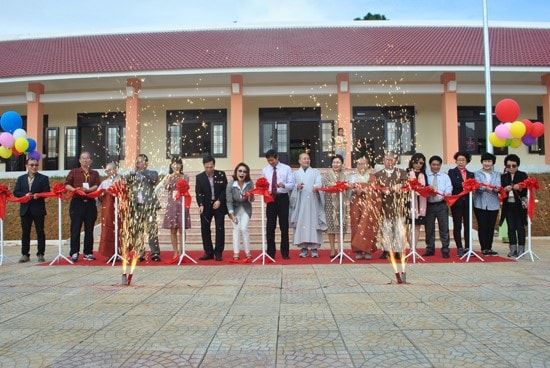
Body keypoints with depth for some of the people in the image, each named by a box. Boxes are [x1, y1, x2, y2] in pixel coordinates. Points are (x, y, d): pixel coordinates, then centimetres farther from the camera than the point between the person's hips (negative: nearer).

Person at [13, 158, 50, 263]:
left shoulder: (43, 178, 3)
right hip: (25, 209, 3)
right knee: (25, 232, 6)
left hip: (38, 209, -3)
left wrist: (38, 195, -23)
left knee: (40, 232, 1)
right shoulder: (21, 178, 12)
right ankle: (25, 254, 14)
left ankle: (40, 254, 7)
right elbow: (15, 192, 5)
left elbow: (47, 192, -5)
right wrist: (24, 195, -14)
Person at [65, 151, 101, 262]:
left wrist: (88, 189, -18)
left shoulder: (95, 173, 14)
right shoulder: (74, 172, 12)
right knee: (75, 229, -3)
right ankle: (74, 253, 1)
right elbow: (67, 185, 4)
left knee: (89, 229, 3)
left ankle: (88, 253, 9)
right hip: (77, 202, -1)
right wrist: (74, 189, -16)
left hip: (90, 203, 2)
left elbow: (97, 186, 0)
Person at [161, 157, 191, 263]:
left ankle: (180, 253, 3)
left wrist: (179, 177, -16)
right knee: (172, 230, 3)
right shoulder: (168, 177, 8)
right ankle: (175, 253, 9)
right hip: (171, 205, 2)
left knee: (181, 230, 0)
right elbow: (165, 187, -9)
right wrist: (170, 177, -21)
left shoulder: (185, 177, 4)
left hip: (181, 205, -2)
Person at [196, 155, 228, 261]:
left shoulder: (221, 175, -1)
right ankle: (208, 252, 12)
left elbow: (225, 189, 0)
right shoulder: (199, 177, 0)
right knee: (205, 229, 3)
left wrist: (219, 201, -13)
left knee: (220, 229, -3)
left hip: (219, 205, -1)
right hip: (206, 206, 2)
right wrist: (201, 205, -20)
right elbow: (198, 193, -5)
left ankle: (218, 253, 5)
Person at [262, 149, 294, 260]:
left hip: (283, 198, -2)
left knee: (284, 226, 3)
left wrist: (284, 185, -24)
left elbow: (291, 184, -5)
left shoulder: (286, 168, 2)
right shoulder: (265, 170, 9)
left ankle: (285, 252, 12)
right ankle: (270, 252, 13)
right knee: (270, 226, 4)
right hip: (270, 198, 2)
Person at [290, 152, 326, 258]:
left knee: (313, 223, -6)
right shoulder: (295, 173, 18)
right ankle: (303, 248, 2)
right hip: (300, 203, 1)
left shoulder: (316, 172, 15)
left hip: (312, 202, -1)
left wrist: (316, 187, -27)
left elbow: (319, 183, -4)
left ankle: (314, 248, -3)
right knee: (301, 223, -3)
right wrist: (296, 187, -17)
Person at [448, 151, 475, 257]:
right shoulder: (452, 172, 5)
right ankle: (459, 248, 6)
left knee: (468, 226, 5)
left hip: (467, 202, 4)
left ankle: (467, 248, 10)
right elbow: (455, 183, -14)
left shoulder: (471, 174, 17)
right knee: (457, 226, 0)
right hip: (457, 202, -3)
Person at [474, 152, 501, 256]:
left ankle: (489, 248, 12)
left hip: (493, 204, 3)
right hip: (480, 204, -2)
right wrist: (486, 188, -30)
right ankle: (484, 248, 3)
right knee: (482, 226, -3)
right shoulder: (477, 174, 7)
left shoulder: (496, 175, 15)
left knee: (491, 227, 4)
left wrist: (496, 189, -26)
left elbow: (498, 186, -2)